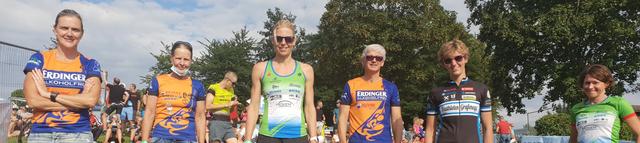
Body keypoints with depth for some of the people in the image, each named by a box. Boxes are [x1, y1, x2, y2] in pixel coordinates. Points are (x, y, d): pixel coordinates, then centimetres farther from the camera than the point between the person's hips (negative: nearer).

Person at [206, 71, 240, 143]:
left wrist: (233, 104, 3)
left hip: (227, 121, 6)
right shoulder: (213, 88, -4)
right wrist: (226, 104, -15)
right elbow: (208, 106, -16)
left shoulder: (231, 90, 17)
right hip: (216, 121, -6)